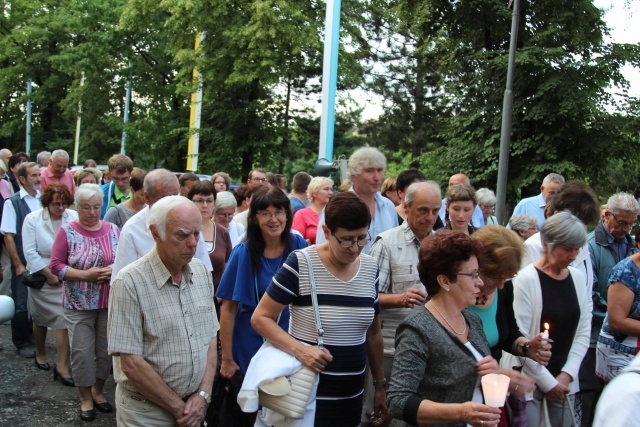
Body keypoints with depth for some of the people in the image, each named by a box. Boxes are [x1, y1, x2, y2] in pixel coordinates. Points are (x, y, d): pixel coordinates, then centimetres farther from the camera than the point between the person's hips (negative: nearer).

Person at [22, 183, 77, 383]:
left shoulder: (74, 217, -8)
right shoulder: (32, 219, -8)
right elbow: (30, 252, -11)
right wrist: (49, 275, -13)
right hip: (42, 277, 0)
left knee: (64, 319, -6)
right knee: (40, 318, 17)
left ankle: (62, 365, 1)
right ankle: (40, 354, 40)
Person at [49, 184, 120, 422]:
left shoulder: (113, 230, 3)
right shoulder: (67, 232, -5)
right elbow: (56, 265, -8)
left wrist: (114, 270, -15)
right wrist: (85, 274, -19)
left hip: (110, 302, 3)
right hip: (79, 303, -3)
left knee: (106, 349, 11)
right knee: (82, 351, 2)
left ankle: (98, 391, 31)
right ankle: (85, 398, 19)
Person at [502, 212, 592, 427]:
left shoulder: (579, 278, 6)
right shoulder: (526, 279, -12)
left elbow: (583, 332, 7)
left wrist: (567, 374, -3)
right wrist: (547, 382, -9)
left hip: (564, 379, 5)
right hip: (527, 380, -5)